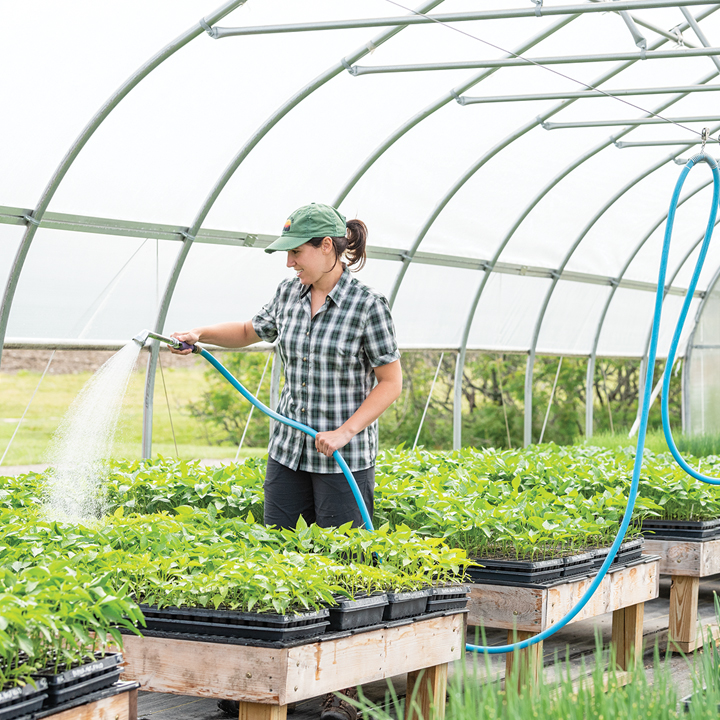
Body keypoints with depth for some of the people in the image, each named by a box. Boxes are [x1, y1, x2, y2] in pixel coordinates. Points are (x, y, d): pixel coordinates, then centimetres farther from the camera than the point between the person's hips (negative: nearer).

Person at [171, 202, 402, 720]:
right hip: (289, 450, 6)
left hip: (344, 458, -6)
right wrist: (200, 335, 11)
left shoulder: (367, 304, -12)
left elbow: (391, 383, -9)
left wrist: (345, 431, -18)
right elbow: (253, 331, 25)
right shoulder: (290, 294, 6)